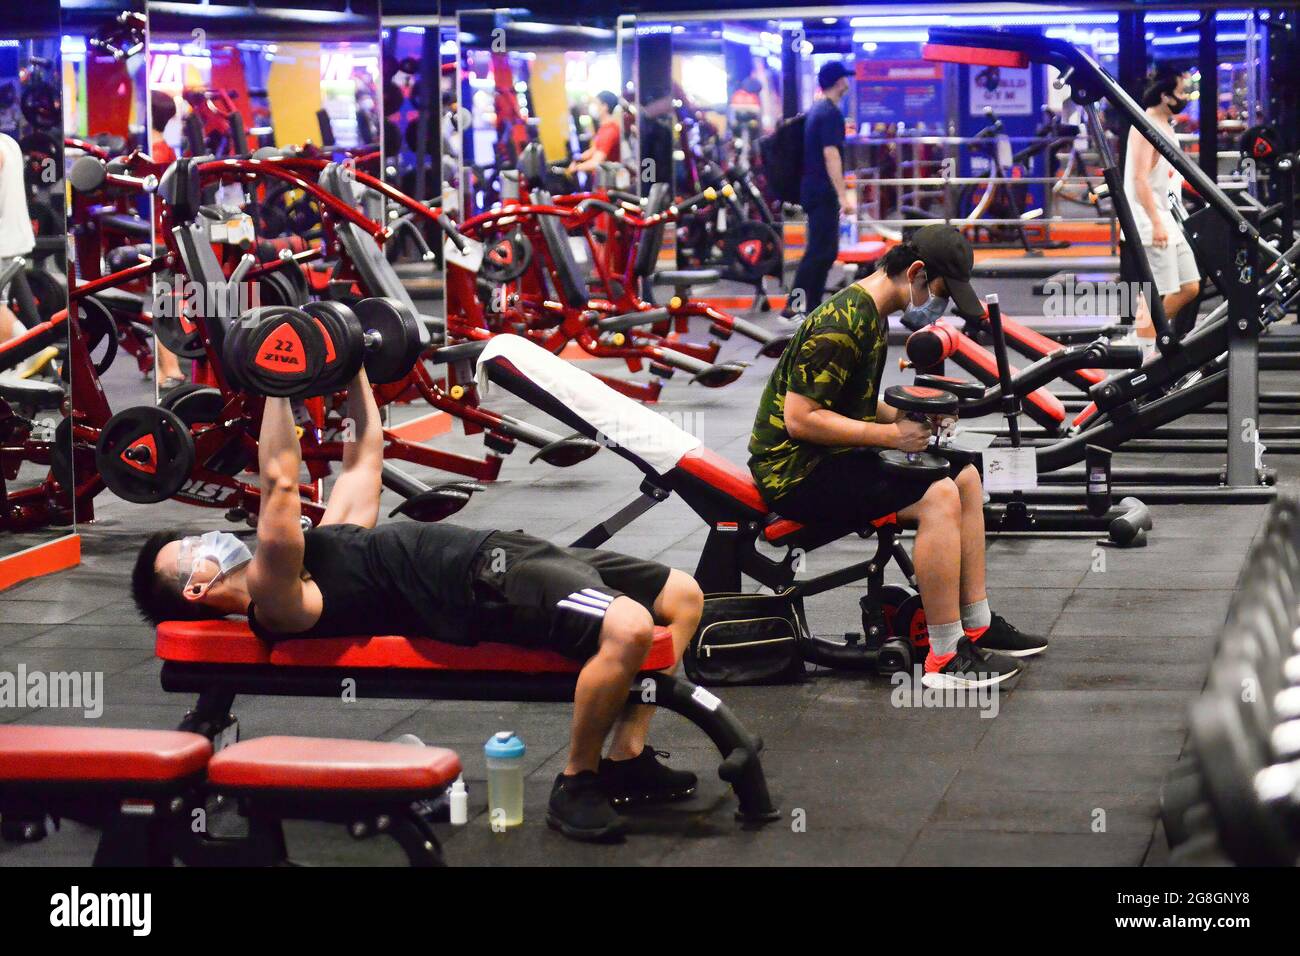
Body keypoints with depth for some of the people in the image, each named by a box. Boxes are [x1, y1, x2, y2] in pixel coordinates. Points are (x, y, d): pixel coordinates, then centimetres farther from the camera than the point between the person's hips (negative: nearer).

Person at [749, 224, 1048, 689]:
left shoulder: (870, 314, 12)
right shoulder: (841, 325, -22)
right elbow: (800, 419, -25)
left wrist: (907, 417, 3)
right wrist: (890, 434, -22)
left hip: (830, 458, 11)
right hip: (795, 471, -11)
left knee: (965, 477, 10)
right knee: (937, 497, -24)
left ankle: (978, 627, 15)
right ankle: (945, 659, -19)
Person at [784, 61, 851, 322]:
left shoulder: (815, 111, 16)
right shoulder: (831, 113, -14)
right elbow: (831, 155, -21)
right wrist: (842, 195, -23)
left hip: (813, 190, 10)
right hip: (823, 192, -10)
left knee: (826, 251, 12)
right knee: (820, 251, -9)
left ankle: (813, 307, 12)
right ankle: (795, 306, -11)